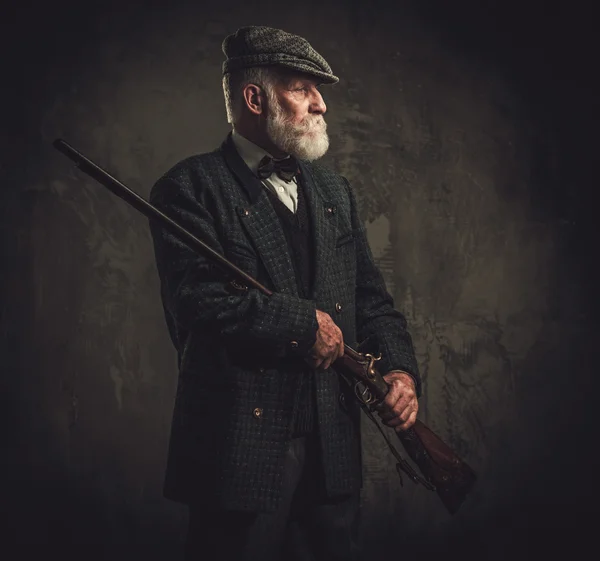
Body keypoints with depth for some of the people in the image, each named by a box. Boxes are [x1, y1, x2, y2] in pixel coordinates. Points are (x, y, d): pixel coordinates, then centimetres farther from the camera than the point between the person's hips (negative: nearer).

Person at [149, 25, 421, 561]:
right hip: (240, 449, -6)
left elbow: (372, 297, 17)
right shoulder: (191, 188, -6)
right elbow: (199, 300, -19)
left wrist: (400, 368, 0)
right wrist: (306, 323, -13)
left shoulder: (333, 190, 16)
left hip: (333, 450, 6)